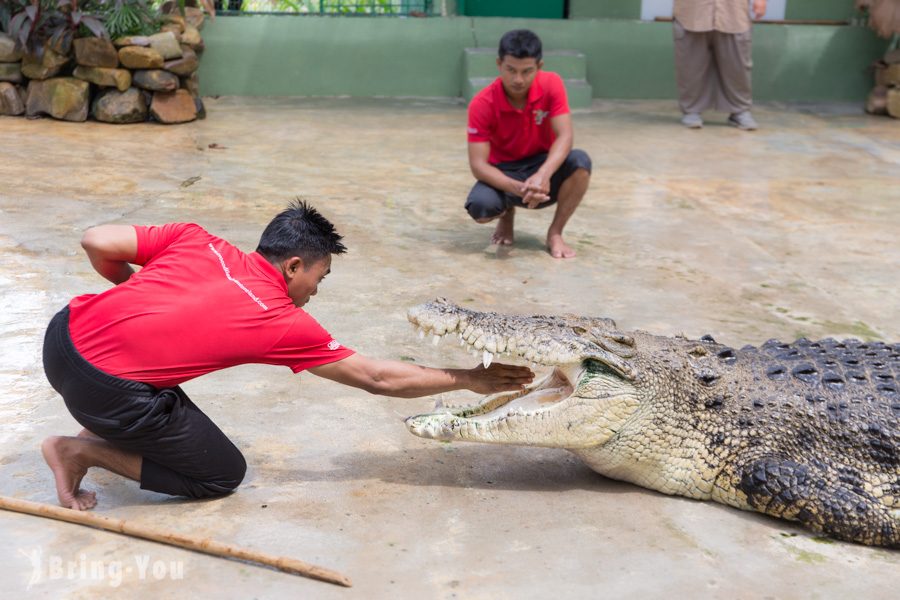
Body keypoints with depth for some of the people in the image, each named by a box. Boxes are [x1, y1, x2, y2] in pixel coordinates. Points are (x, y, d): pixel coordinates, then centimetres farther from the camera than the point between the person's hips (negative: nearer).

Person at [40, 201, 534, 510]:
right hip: (106, 387, -7)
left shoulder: (198, 240, 9)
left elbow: (96, 242, 7)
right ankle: (82, 450, 4)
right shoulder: (285, 322, -1)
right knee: (223, 474, 12)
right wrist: (467, 380, 17)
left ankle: (98, 431, 25)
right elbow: (380, 379, 7)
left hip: (63, 333, 8)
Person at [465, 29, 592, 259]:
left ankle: (554, 233, -12)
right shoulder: (482, 104, -21)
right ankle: (507, 213, 7)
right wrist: (517, 188, -42)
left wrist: (543, 175, -43)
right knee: (480, 207, -33)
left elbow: (564, 136, -24)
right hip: (504, 172, -1)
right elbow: (478, 164, -24)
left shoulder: (551, 84, -17)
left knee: (580, 162, -31)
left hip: (543, 166, 1)